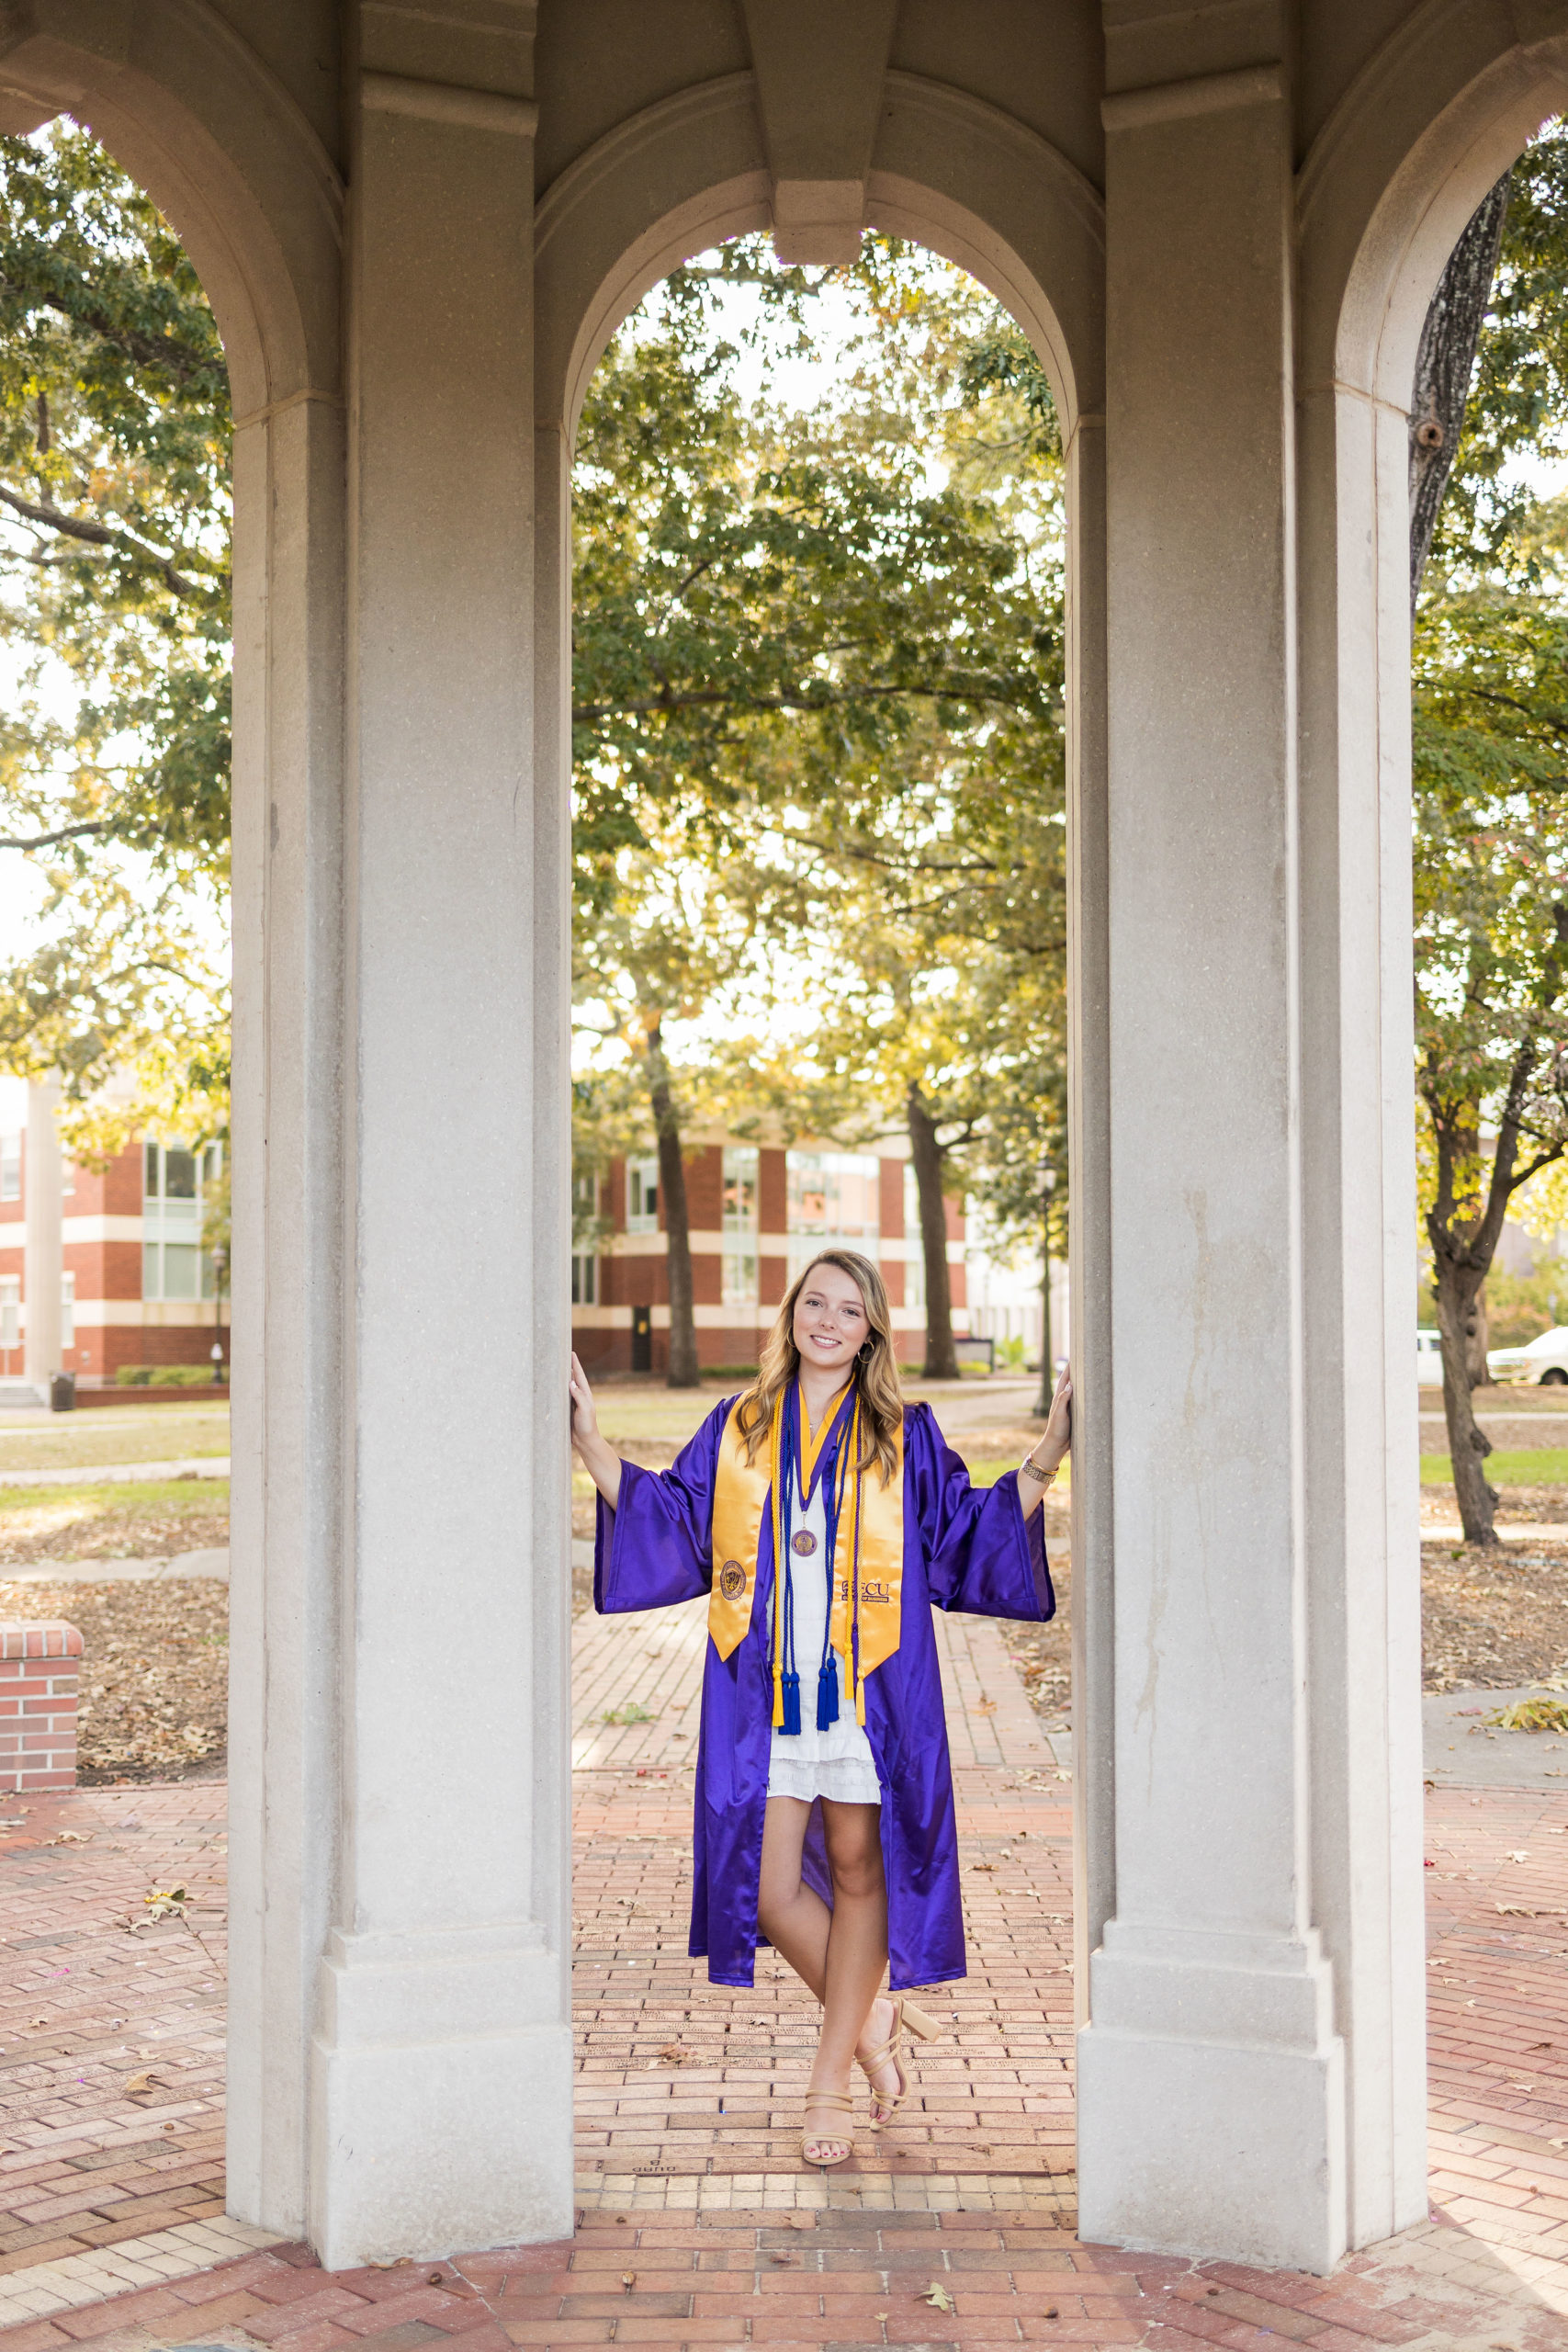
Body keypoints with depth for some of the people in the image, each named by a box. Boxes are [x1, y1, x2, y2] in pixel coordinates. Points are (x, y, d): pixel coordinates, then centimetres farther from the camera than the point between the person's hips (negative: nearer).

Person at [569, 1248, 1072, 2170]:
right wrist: (591, 1445, 2)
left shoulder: (905, 1436, 7)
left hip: (869, 1688, -1)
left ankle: (832, 2077, 19)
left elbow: (965, 1533, 5)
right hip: (763, 1692, 2)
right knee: (767, 1887, -1)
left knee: (859, 1872, 4)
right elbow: (671, 1521, 9)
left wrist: (1045, 1458, -4)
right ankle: (873, 2020, 25)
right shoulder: (737, 1429, 11)